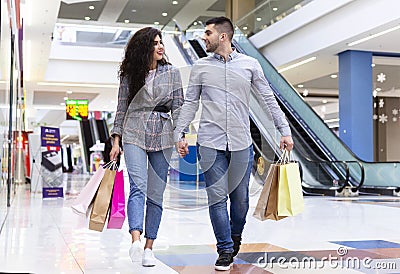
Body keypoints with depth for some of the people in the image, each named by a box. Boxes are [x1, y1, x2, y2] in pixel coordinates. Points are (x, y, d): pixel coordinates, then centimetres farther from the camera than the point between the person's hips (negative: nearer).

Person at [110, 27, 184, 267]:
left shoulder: (172, 72, 8)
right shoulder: (129, 75, 6)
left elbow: (178, 107, 6)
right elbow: (122, 108, 9)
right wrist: (116, 140, 4)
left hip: (162, 136, 1)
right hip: (134, 135, -1)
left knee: (156, 193, 1)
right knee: (138, 187, -18)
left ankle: (149, 247, 8)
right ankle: (136, 240, -29)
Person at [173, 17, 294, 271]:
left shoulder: (250, 65, 6)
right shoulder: (201, 67, 8)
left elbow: (268, 99, 8)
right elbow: (190, 103, 10)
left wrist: (285, 130, 3)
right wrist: (180, 133, 2)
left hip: (241, 144, 0)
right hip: (210, 144, 0)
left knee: (240, 197, 9)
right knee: (217, 197, -2)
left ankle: (236, 235, 36)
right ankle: (225, 250, 10)